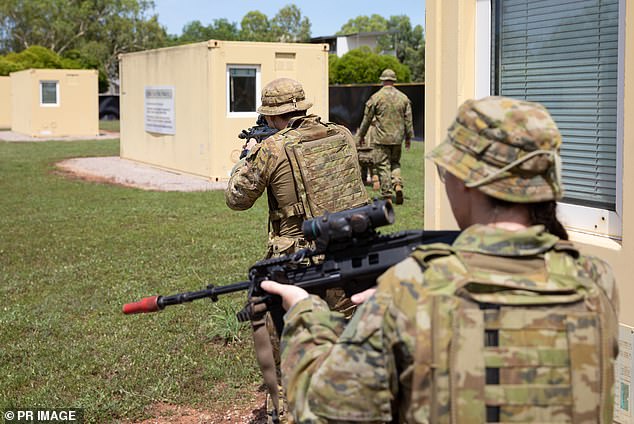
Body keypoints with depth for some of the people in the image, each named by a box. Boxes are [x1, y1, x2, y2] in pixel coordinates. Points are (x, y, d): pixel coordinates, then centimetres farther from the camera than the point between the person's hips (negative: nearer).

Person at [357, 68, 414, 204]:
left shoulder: (376, 98, -7)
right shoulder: (403, 98, 4)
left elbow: (367, 119, 0)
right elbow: (408, 120, 8)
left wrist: (361, 135, 12)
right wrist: (408, 137, 18)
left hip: (381, 138, -4)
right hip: (397, 137, 4)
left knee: (383, 165, 1)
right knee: (395, 162, 19)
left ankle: (387, 195, 0)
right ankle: (397, 184, -5)